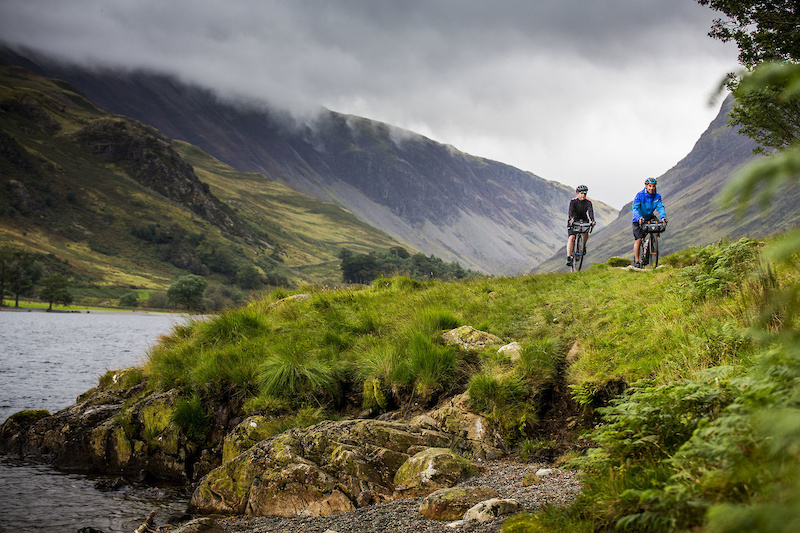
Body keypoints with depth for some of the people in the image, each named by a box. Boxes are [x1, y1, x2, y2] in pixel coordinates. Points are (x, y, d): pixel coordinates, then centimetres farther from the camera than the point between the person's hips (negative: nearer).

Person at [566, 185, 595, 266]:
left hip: (583, 220, 2)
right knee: (572, 237, -18)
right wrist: (571, 218, -53)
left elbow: (590, 211, -27)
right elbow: (571, 210, -33)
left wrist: (592, 220, -46)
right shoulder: (573, 201, -17)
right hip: (573, 220, -2)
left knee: (586, 234, -25)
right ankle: (568, 257, -20)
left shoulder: (588, 202, -12)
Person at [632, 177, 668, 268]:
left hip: (650, 217, 3)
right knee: (638, 240, -12)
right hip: (639, 219, -3)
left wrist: (663, 217, -40)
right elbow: (635, 208, -29)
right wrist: (639, 218, -47)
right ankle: (636, 261, -2)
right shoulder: (639, 195, -20)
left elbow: (660, 207, -19)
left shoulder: (657, 196, -10)